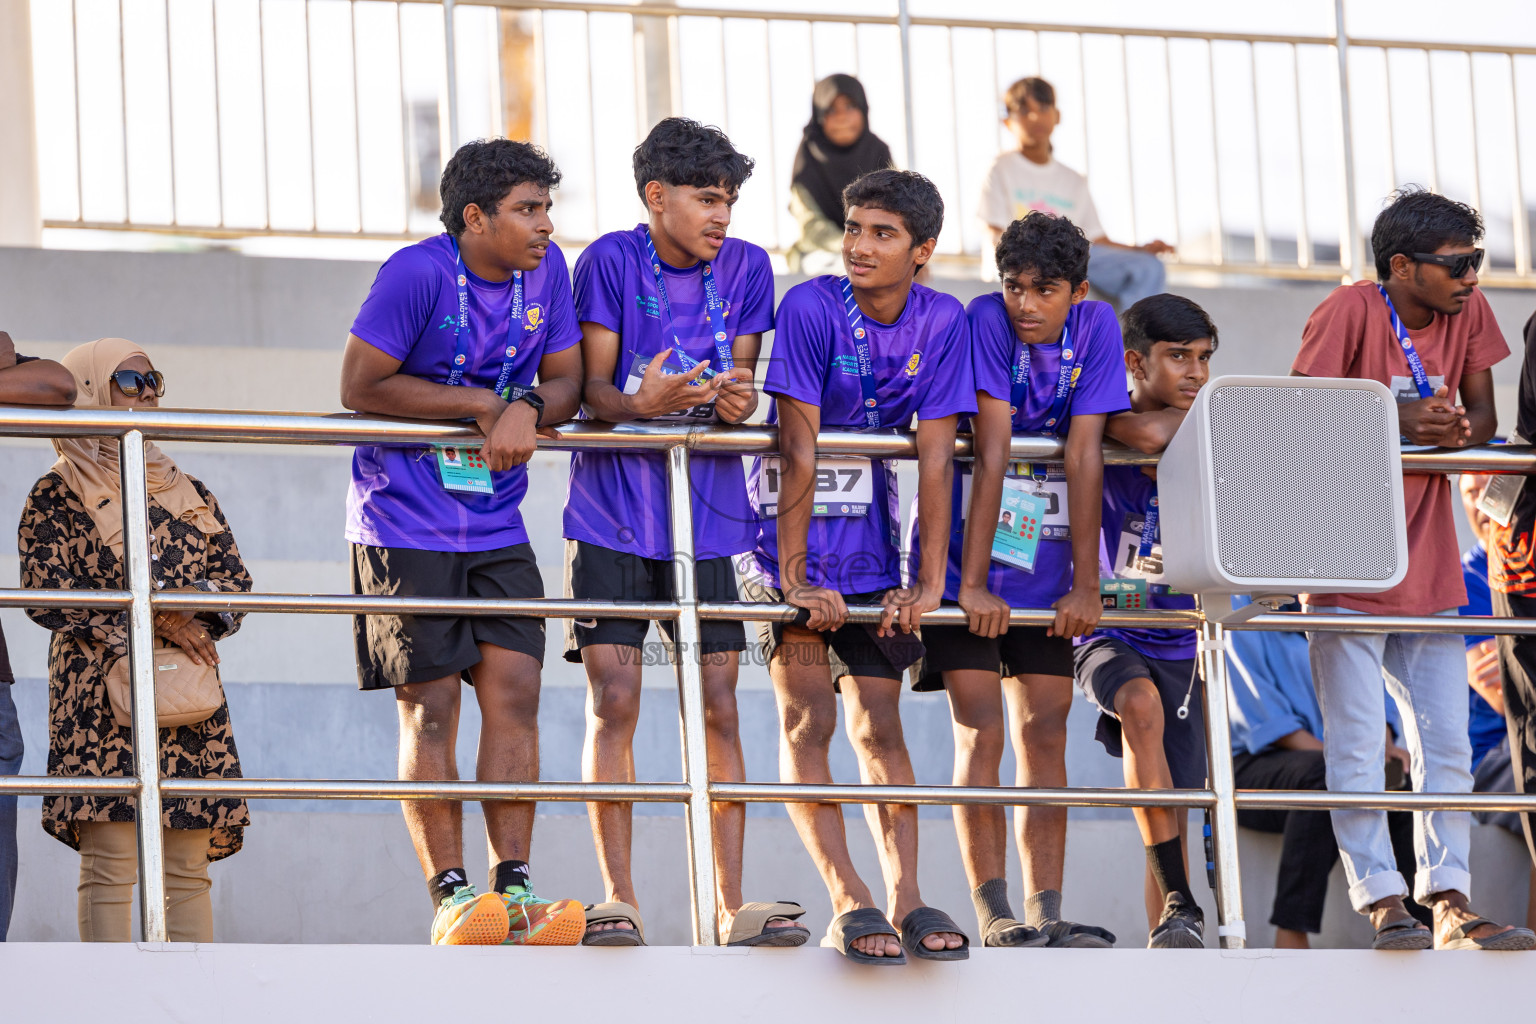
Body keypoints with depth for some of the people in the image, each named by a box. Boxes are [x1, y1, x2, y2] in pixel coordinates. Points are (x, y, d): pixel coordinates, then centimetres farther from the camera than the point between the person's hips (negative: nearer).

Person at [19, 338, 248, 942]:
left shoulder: (190, 494, 20)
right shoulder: (58, 496, 3)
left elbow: (237, 580, 16)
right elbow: (46, 595, -8)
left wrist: (195, 606, -7)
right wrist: (151, 617, -13)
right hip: (102, 690, -5)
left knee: (190, 867, 1)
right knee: (111, 865, -12)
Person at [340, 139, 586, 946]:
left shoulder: (545, 270, 3)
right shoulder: (417, 274, -15)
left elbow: (566, 381, 8)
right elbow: (361, 386, -15)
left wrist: (526, 410, -16)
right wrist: (484, 405, -15)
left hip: (496, 527, 5)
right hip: (406, 524, -5)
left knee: (514, 691, -4)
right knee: (430, 706, -3)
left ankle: (513, 883, 0)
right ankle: (451, 895, 0)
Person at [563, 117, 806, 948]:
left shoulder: (745, 269, 3)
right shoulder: (611, 262, -7)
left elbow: (741, 380, 6)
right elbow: (592, 392, -7)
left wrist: (736, 400, -19)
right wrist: (643, 403, -29)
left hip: (707, 513, 2)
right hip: (613, 513, -2)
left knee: (719, 706, 0)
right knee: (613, 700, -7)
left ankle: (731, 907, 3)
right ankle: (619, 900, 0)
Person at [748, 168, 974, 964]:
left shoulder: (941, 323, -6)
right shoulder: (811, 308, -17)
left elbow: (935, 459, -7)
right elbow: (799, 453, -19)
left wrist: (929, 579, -12)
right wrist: (794, 577, -21)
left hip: (869, 545, 4)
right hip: (794, 533, -4)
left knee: (879, 724, 2)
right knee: (807, 719, -11)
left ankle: (905, 901, 0)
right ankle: (849, 904, -14)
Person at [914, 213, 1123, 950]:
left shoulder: (1096, 328, -6)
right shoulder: (986, 321, -15)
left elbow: (1085, 456, -10)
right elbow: (992, 451, -21)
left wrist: (1085, 584, -12)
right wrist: (971, 583, -22)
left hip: (1042, 563, 3)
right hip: (967, 558, -3)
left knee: (1046, 731, 0)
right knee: (981, 730, -10)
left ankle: (1045, 916, -1)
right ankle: (994, 917, -11)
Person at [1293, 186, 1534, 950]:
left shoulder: (1469, 312, 3)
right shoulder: (1349, 312, -13)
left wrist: (1455, 429, -17)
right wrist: (1393, 421, -25)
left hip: (1427, 566, 6)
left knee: (1446, 741, 6)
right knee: (1358, 743, -6)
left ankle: (1448, 901, 10)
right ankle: (1382, 902, -3)